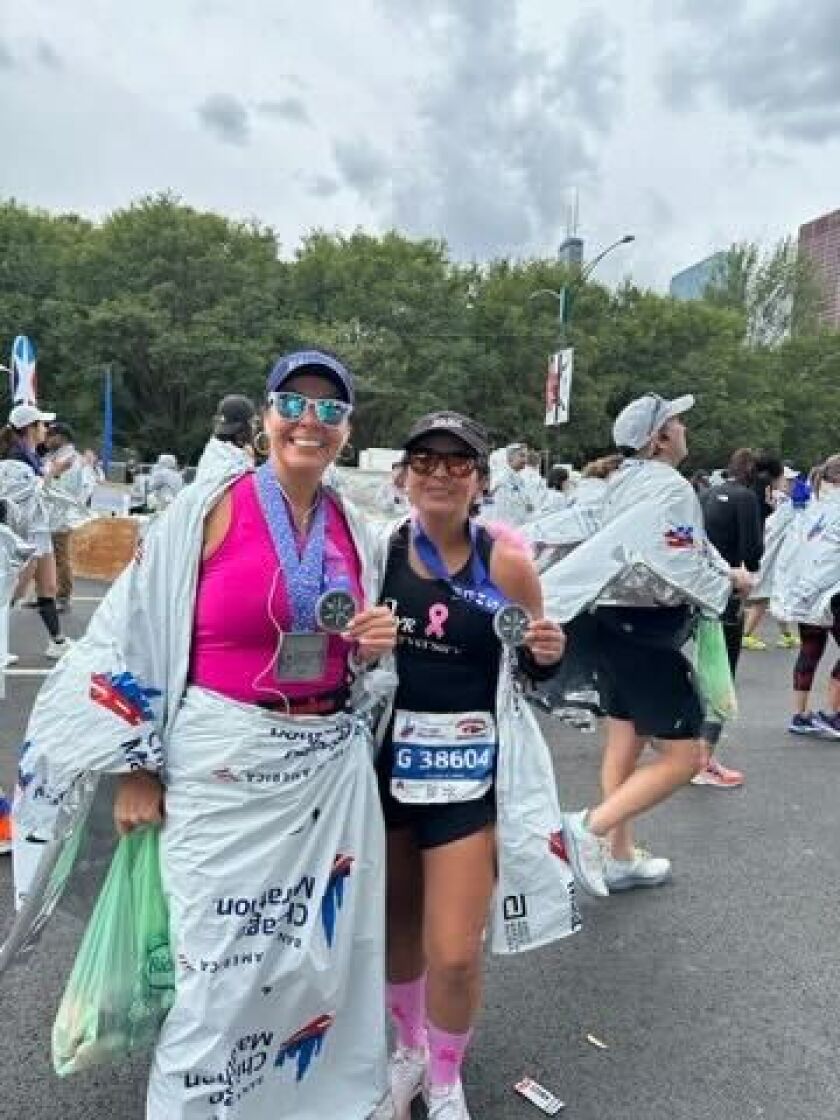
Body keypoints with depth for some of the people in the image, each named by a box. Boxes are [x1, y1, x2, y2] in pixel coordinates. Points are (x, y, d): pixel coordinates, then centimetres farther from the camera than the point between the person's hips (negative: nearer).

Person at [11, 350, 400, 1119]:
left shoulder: (355, 531, 6)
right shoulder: (211, 507, -8)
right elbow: (142, 632, -6)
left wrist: (374, 650, -6)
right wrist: (137, 765, -5)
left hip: (333, 765, 5)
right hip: (224, 765, -4)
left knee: (330, 949, 16)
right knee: (224, 965, 5)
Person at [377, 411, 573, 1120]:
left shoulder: (505, 563, -8)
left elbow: (534, 666, 4)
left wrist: (546, 655, -17)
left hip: (468, 768, -2)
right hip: (383, 758, 2)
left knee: (455, 954, 0)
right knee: (396, 926, 19)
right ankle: (411, 1049, 49)